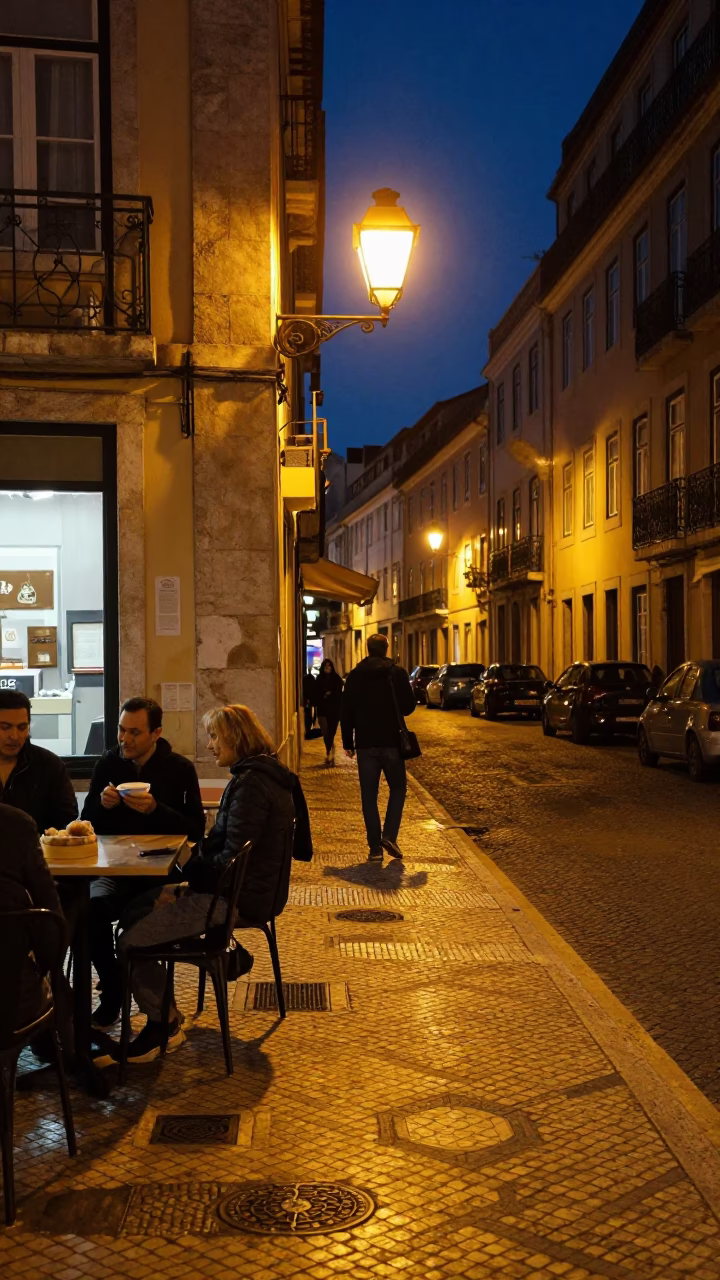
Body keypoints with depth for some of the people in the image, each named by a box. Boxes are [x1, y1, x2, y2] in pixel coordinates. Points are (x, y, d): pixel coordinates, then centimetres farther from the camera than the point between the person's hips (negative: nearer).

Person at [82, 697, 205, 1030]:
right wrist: (102, 804, -12)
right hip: (115, 869, 3)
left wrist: (156, 810, -21)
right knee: (93, 905, -30)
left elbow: (196, 830, -6)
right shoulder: (108, 764, 8)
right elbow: (87, 824, 10)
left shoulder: (180, 769, 0)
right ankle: (112, 994, -9)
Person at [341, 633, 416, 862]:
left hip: (365, 743, 1)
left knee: (369, 796, 6)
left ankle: (375, 848, 3)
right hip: (391, 742, -1)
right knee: (398, 788, 14)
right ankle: (389, 835, -4)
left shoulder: (355, 676, 1)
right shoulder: (398, 673, -4)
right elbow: (409, 706, -4)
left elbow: (346, 712, 2)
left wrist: (347, 742, 8)